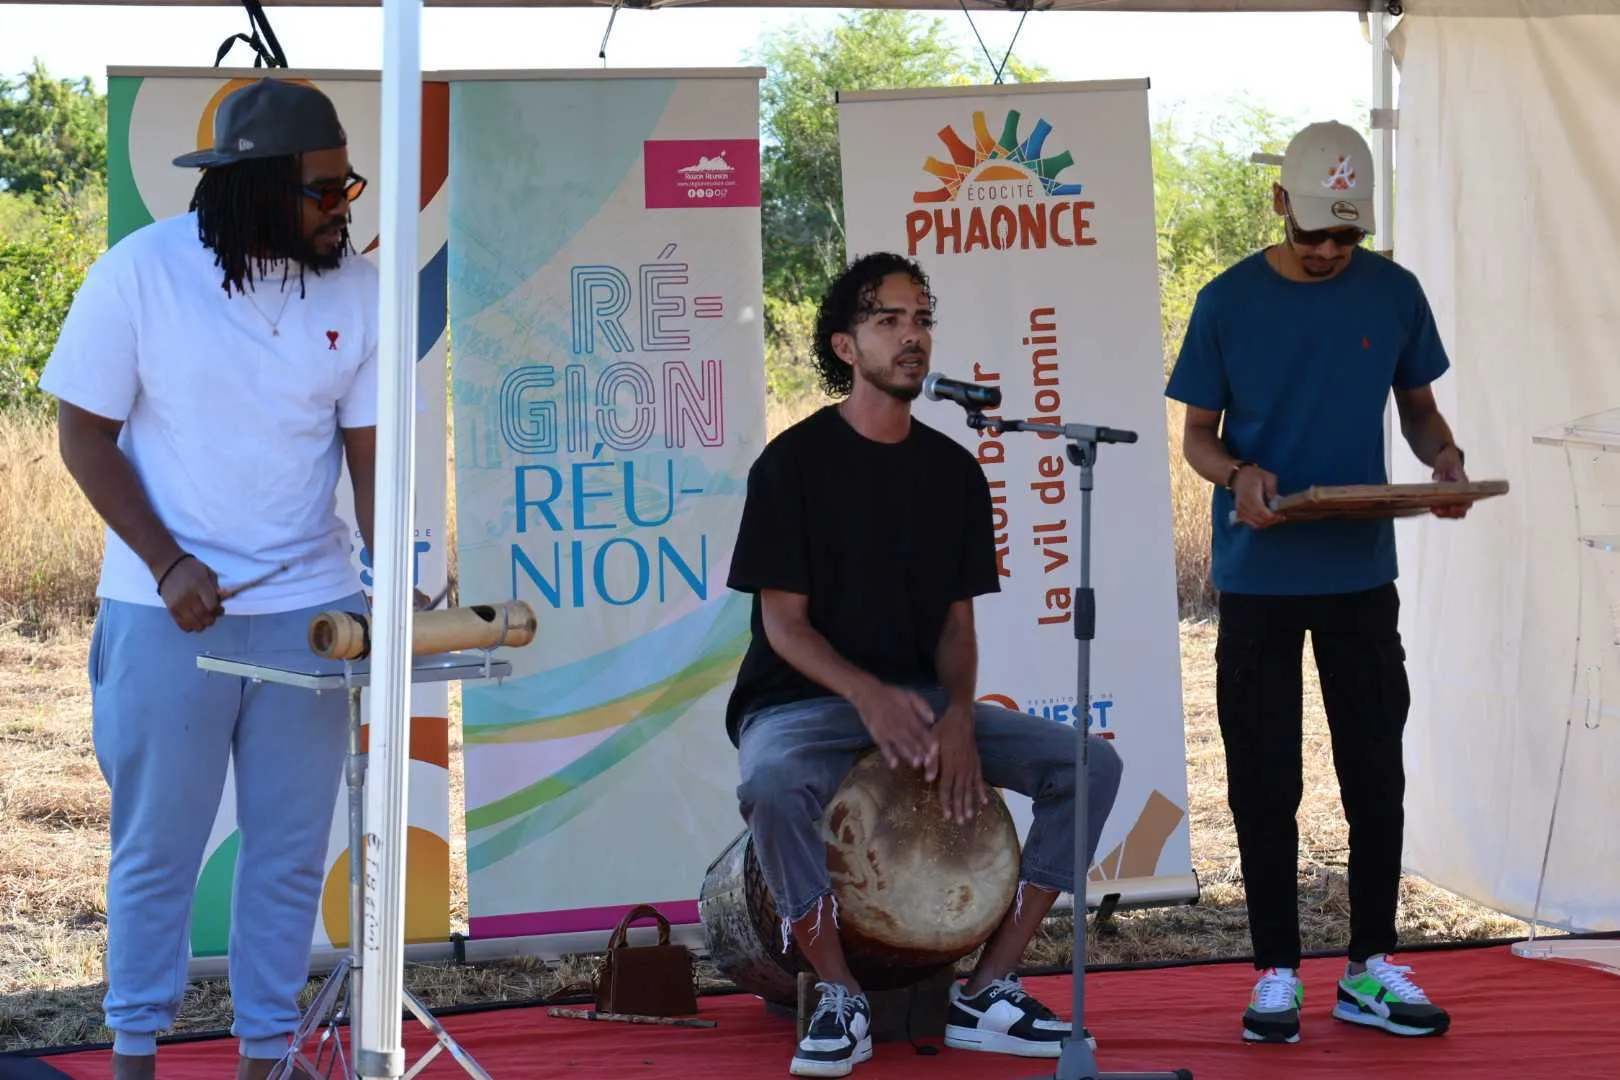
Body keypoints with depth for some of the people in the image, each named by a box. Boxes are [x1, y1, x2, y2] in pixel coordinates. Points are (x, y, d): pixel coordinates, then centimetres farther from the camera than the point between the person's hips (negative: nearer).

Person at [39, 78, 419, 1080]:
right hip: (168, 613, -3)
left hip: (309, 609, 3)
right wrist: (168, 566, -12)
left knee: (292, 848, 7)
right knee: (157, 845, 6)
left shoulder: (357, 286, -2)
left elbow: (370, 447, 3)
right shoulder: (141, 273, -9)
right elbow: (86, 434, -4)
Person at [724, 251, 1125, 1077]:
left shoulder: (953, 471, 7)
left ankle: (987, 991, -7)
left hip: (922, 695, 5)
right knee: (774, 788, -40)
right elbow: (783, 620, -11)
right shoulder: (794, 463, -8)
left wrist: (957, 714, -14)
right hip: (803, 701, -5)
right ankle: (840, 999, -18)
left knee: (1089, 763, -12)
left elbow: (957, 618, 7)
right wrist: (867, 696, -28)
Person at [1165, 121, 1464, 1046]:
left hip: (1361, 575, 2)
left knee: (1376, 774, 4)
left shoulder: (1393, 294, 3)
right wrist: (1238, 475, -19)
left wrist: (1446, 456, -10)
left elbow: (1418, 407, 12)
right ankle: (1278, 973, 11)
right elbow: (1198, 433, 3)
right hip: (1259, 578, -1)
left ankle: (1372, 970, 15)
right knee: (1264, 783, 3)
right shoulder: (1230, 302, -2)